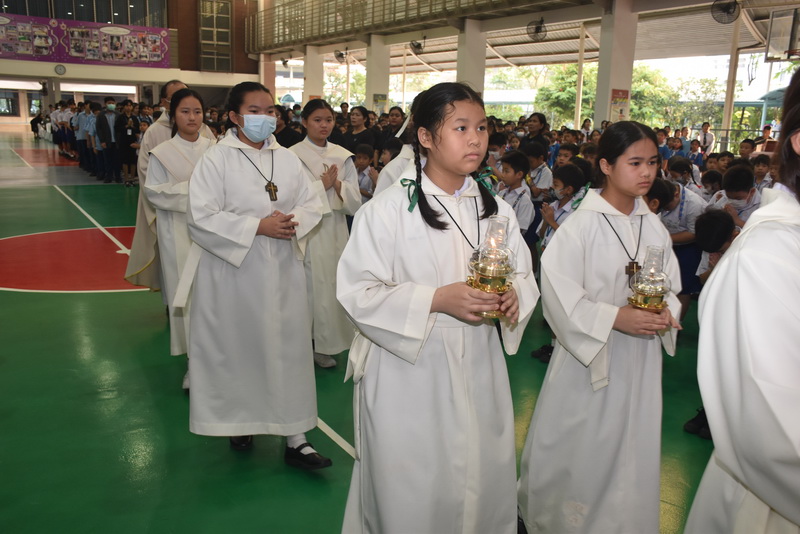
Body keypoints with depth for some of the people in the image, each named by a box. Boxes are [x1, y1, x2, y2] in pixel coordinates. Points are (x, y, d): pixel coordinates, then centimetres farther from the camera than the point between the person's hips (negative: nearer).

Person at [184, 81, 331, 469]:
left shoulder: (287, 159, 10)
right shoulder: (216, 159, -5)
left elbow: (312, 205, 10)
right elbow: (202, 217, -13)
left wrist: (293, 221, -12)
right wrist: (258, 226, -17)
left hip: (282, 270, 4)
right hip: (233, 272, -3)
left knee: (289, 347, 4)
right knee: (237, 349, 8)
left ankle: (294, 438, 13)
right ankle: (238, 421, 32)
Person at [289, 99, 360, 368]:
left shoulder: (342, 156, 8)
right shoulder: (293, 156, -4)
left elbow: (355, 203, 4)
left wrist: (336, 183, -13)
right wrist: (323, 184, -10)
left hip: (335, 233, 4)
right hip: (306, 234, -4)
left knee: (332, 289, 7)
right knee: (306, 289, -2)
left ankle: (324, 346, 22)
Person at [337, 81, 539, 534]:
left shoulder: (497, 211, 5)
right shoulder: (387, 210, -11)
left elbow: (525, 278, 10)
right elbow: (359, 292, -14)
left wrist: (513, 296, -14)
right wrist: (438, 299, -23)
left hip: (478, 372, 5)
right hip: (407, 375, -4)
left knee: (484, 484, 16)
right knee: (411, 495, 9)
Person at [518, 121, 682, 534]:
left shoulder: (654, 227, 4)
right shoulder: (582, 225, -14)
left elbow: (670, 288, 10)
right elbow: (557, 291, -18)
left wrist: (665, 313, -11)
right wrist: (615, 317, -23)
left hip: (641, 360, 5)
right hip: (588, 358, -5)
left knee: (630, 448, 16)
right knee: (577, 448, 7)